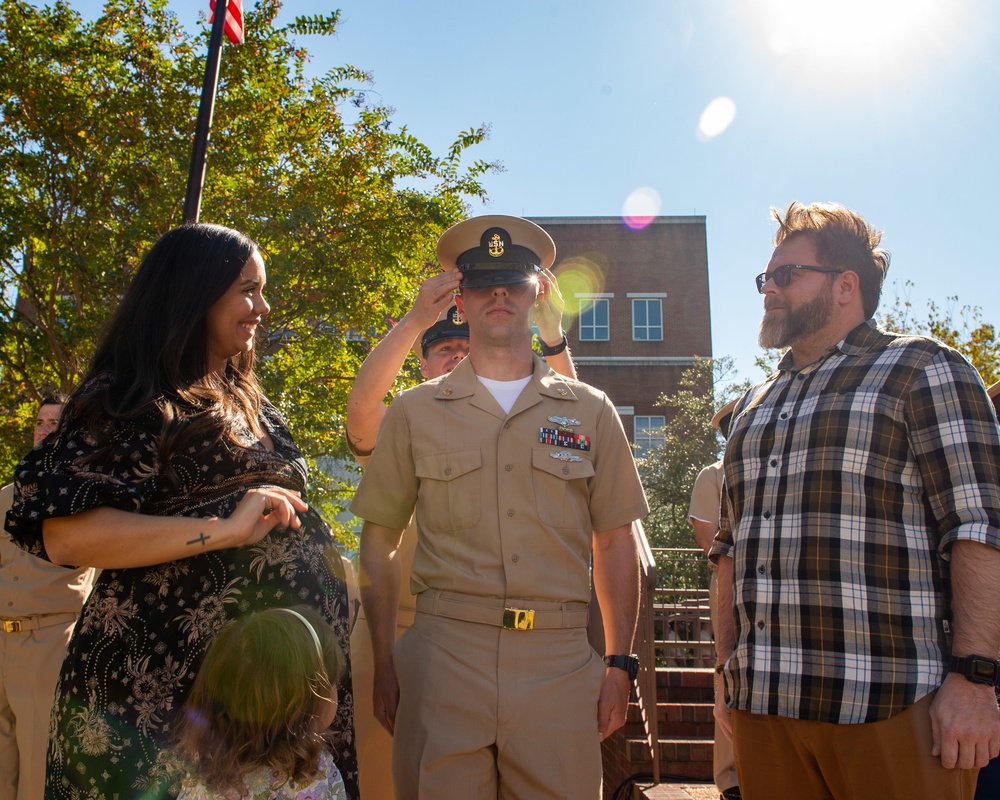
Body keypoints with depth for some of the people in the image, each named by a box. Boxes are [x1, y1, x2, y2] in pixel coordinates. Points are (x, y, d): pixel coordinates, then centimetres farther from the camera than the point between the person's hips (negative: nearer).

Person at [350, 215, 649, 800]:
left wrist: (619, 665, 5)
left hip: (561, 663, 1)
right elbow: (379, 544, 8)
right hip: (444, 656, 0)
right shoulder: (415, 412, 7)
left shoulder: (591, 411, 8)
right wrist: (384, 665, 3)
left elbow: (616, 542, 10)